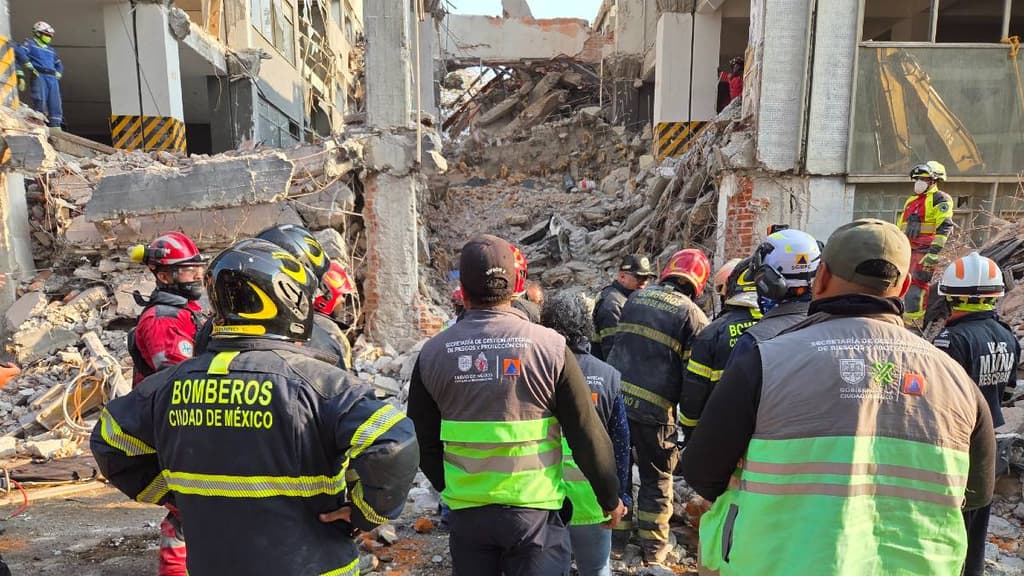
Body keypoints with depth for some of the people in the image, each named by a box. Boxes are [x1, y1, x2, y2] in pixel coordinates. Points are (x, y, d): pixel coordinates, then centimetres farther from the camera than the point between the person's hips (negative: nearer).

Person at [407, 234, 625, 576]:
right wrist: (610, 498, 8)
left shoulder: (433, 353, -6)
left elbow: (424, 443, 3)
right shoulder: (549, 346, -13)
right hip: (534, 510, -2)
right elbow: (588, 436, -7)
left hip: (466, 511, 3)